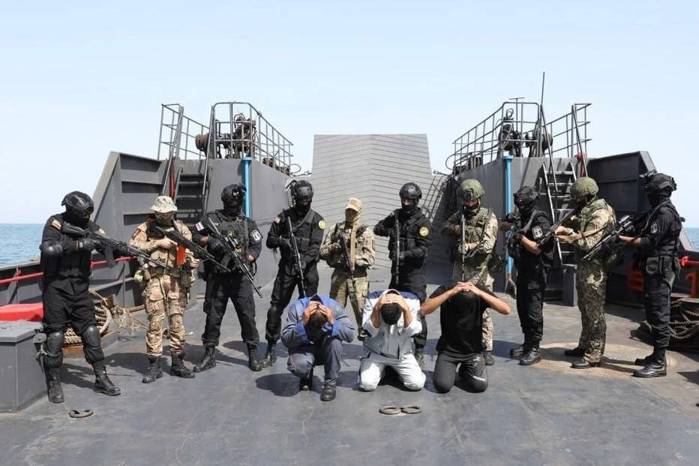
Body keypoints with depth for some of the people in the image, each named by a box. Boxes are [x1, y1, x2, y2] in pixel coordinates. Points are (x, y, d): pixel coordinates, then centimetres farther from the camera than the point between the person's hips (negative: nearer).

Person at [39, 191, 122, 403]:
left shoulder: (89, 226, 3)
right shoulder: (55, 223, -9)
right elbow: (48, 248, -26)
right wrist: (79, 244, -28)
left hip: (80, 288, 4)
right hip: (56, 288, -4)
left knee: (91, 333, 5)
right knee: (55, 337, 1)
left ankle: (102, 379, 14)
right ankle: (54, 384, 15)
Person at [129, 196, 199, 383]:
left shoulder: (181, 228, 10)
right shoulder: (145, 228, 4)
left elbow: (188, 252, 5)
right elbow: (132, 247, -7)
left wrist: (191, 261, -18)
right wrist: (158, 243, -11)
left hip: (176, 280, 2)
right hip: (154, 279, -2)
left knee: (177, 322, 5)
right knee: (154, 322, 0)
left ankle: (177, 363, 15)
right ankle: (154, 365, 8)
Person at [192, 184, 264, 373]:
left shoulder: (248, 223, 8)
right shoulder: (212, 219, 5)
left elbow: (257, 246, 3)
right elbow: (195, 236, 9)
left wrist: (246, 260, -14)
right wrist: (209, 240, -10)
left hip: (240, 278, 0)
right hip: (216, 277, 0)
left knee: (247, 315, -1)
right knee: (213, 316, 8)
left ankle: (253, 355, 12)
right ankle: (209, 355, 21)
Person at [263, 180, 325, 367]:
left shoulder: (317, 219, 1)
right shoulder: (284, 216, 6)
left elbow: (315, 246, -9)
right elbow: (270, 240, 8)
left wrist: (305, 260, -27)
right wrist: (282, 241, -14)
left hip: (308, 268, -1)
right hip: (286, 267, 1)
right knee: (275, 308, -3)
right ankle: (271, 350, 6)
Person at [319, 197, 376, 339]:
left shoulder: (365, 232, 3)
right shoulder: (336, 229, 12)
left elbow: (370, 257, -4)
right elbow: (322, 251, 10)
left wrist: (355, 259, -17)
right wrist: (334, 247, -9)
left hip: (358, 276, -3)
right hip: (339, 274, 3)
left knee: (361, 309, -3)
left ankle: (365, 335, 8)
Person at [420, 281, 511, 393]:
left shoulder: (480, 290, -13)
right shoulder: (446, 289, -16)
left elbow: (506, 310, -25)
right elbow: (424, 310, -31)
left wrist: (480, 293, -34)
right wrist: (450, 292, -36)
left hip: (473, 349, 1)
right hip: (448, 348, -1)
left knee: (480, 385, -16)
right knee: (442, 385, -19)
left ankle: (465, 370, 17)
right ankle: (450, 369, 15)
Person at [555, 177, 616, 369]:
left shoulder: (600, 214, -19)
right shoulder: (586, 210, 11)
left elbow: (588, 243, -24)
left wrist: (568, 236, -15)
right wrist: (563, 227, 0)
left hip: (594, 270, -10)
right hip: (583, 267, 10)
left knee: (594, 312, -4)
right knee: (585, 309, 18)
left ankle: (594, 355, 2)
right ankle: (584, 346, 31)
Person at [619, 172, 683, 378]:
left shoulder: (665, 212, -15)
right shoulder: (657, 211, 17)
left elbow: (650, 242, -20)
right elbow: (647, 237, 17)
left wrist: (623, 239, -12)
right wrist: (627, 236, 3)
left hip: (660, 270, -10)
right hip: (653, 270, 10)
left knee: (659, 316, -8)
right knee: (654, 315, 16)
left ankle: (659, 364, -5)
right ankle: (657, 355, 26)